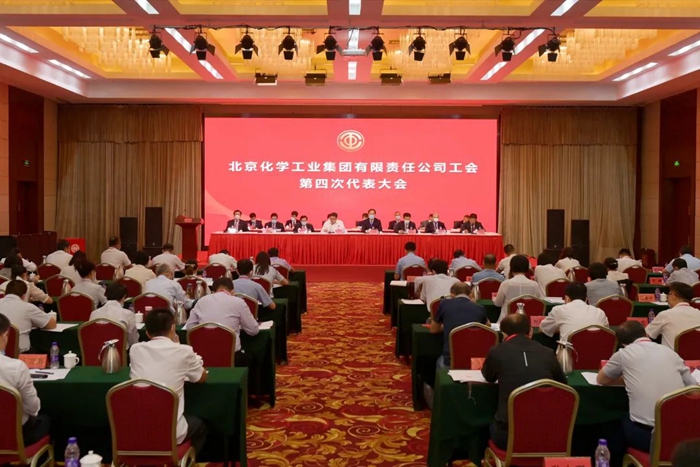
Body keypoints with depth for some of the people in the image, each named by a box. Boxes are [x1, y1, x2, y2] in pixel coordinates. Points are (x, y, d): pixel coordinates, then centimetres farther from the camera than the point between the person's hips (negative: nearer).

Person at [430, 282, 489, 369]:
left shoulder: (445, 304, 4)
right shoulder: (480, 308, 9)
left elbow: (433, 330, 21)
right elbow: (488, 325, 33)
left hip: (451, 361, -2)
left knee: (440, 360, 35)